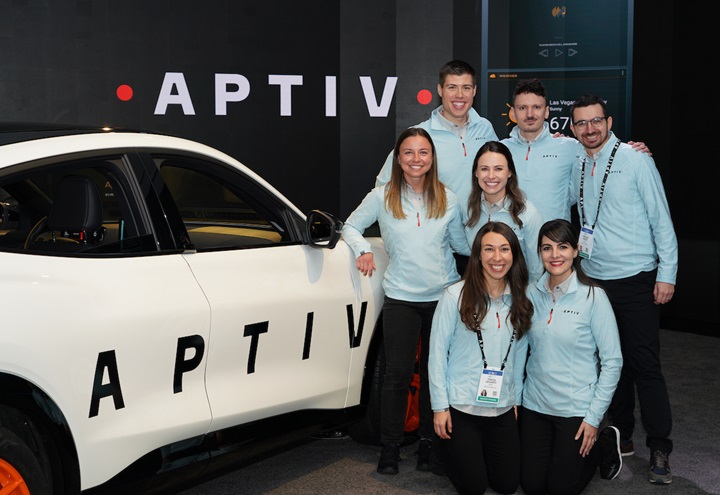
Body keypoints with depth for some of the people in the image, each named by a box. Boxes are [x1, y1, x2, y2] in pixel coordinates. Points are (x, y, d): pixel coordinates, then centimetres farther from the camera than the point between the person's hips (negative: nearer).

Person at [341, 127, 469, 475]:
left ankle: (430, 443, 21)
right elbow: (351, 226, 9)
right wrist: (363, 250, -7)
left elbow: (460, 243, 13)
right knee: (399, 372, -4)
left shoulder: (447, 199, 4)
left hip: (443, 296, 2)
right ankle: (390, 447, 10)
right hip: (401, 298, -2)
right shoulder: (382, 197, -2)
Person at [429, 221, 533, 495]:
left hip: (503, 409, 4)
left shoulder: (520, 300, 3)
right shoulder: (455, 295, -10)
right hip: (461, 406, -4)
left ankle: (480, 449, 35)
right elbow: (437, 352, -8)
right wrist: (439, 406, -9)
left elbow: (518, 355, 11)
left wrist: (516, 399, 11)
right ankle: (445, 442, 29)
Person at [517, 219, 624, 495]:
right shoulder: (532, 294, -1)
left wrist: (594, 418, -12)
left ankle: (606, 443, 29)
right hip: (535, 403, 4)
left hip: (576, 409, -4)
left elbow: (612, 361, -11)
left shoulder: (593, 297, -13)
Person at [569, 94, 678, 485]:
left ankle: (659, 452, 2)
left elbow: (661, 218, -7)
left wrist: (667, 274, -11)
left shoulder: (635, 160, -6)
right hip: (594, 279, 5)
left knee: (646, 366, -5)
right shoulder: (576, 167, 9)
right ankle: (621, 437, 23)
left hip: (636, 280, -5)